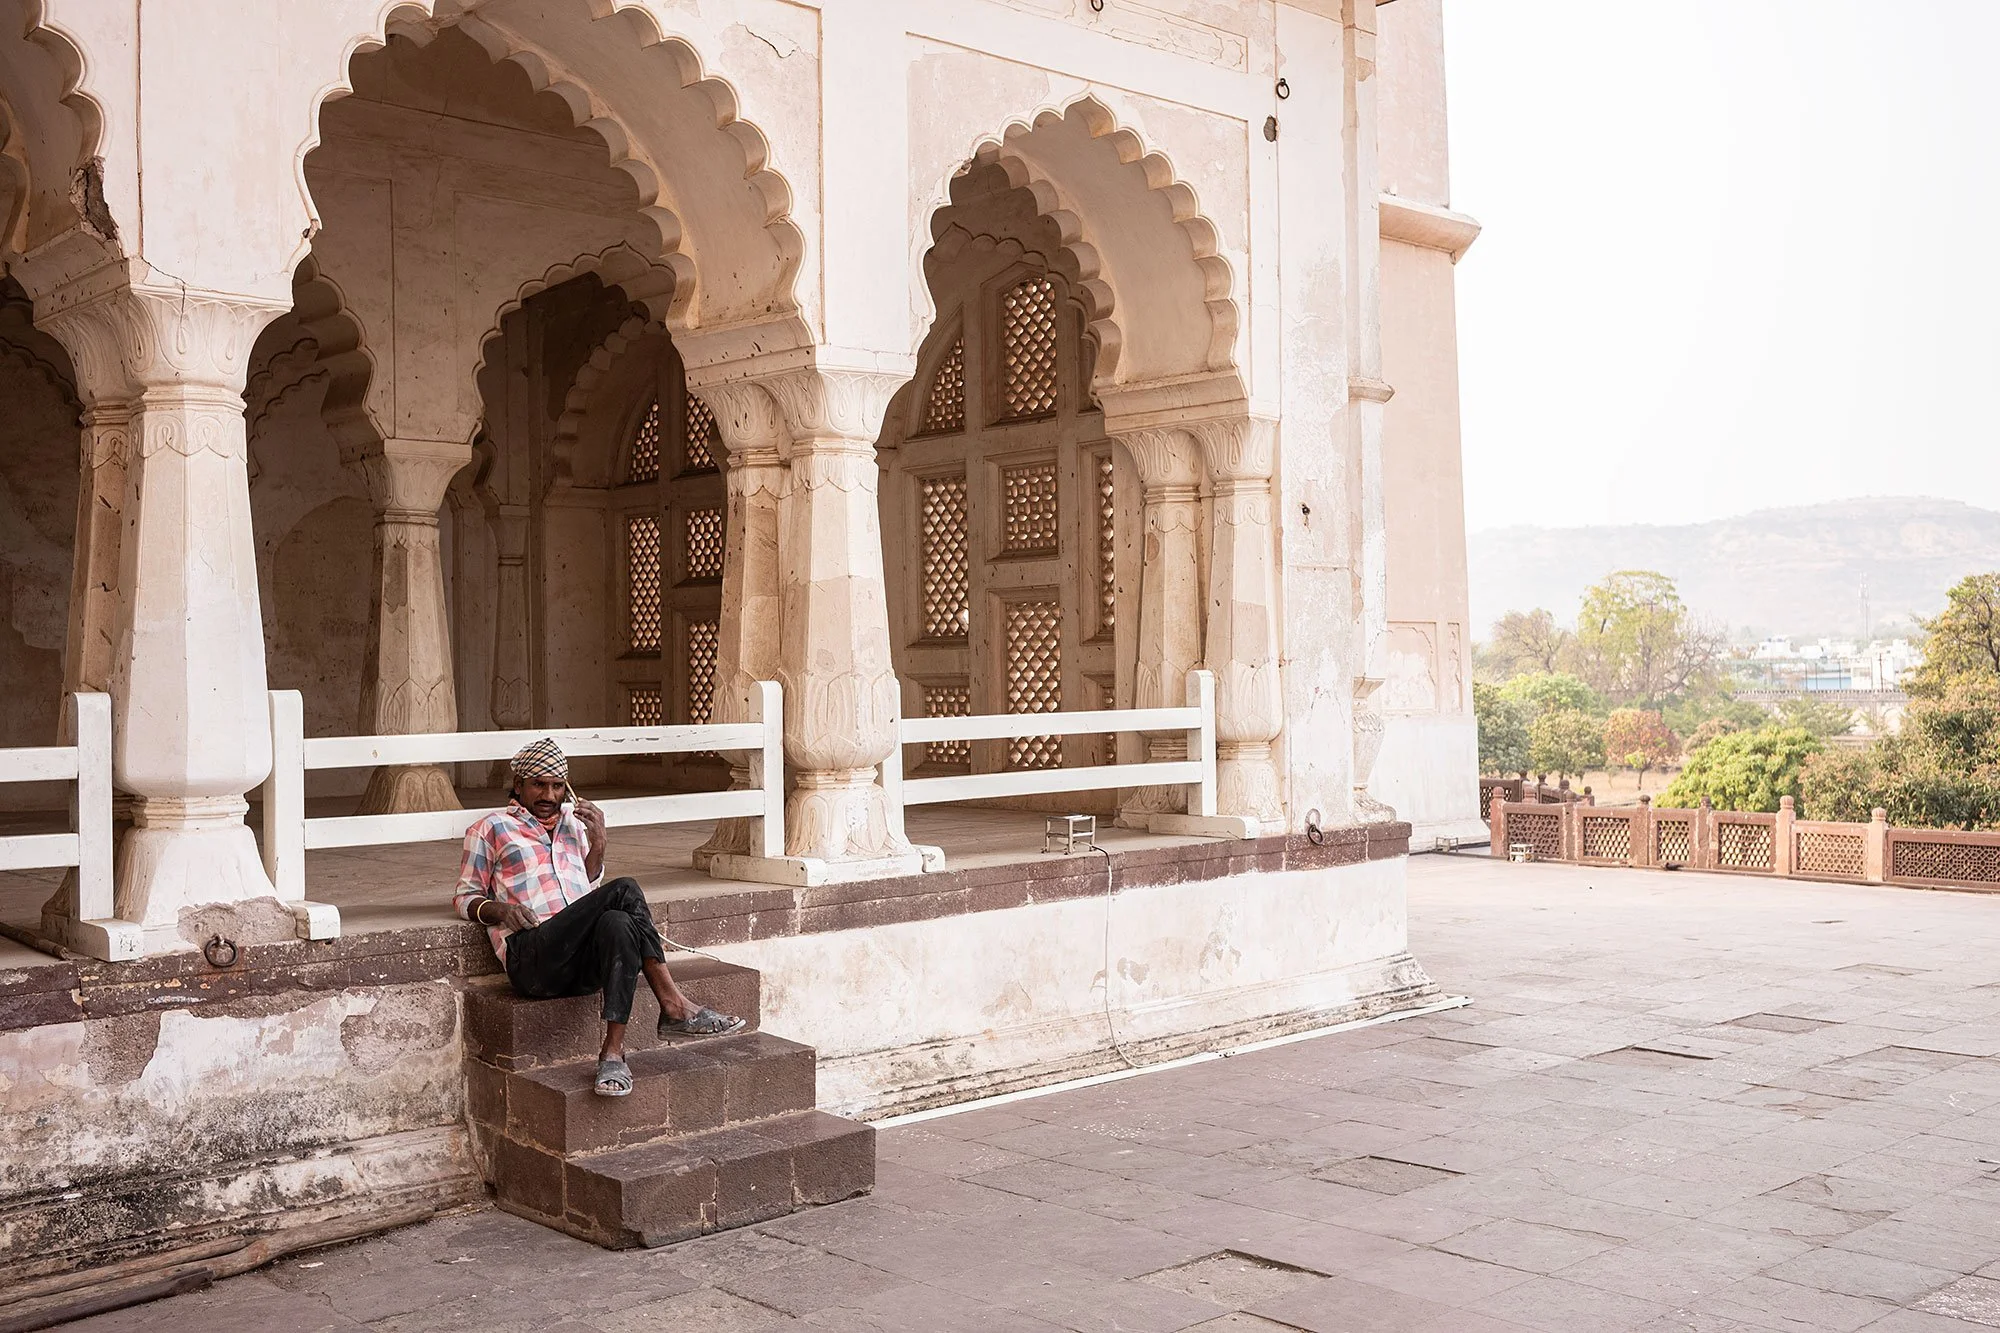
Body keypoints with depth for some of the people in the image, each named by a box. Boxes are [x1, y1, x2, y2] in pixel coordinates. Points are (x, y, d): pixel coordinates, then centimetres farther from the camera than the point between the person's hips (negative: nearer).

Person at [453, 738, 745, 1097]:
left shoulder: (573, 823, 30)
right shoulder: (490, 830, 17)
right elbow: (464, 897, 14)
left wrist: (597, 841, 16)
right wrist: (498, 910, -9)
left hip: (587, 961, 4)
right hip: (531, 956, -4)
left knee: (617, 923, -35)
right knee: (624, 891, -28)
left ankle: (613, 1053, -40)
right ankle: (673, 1006, -30)